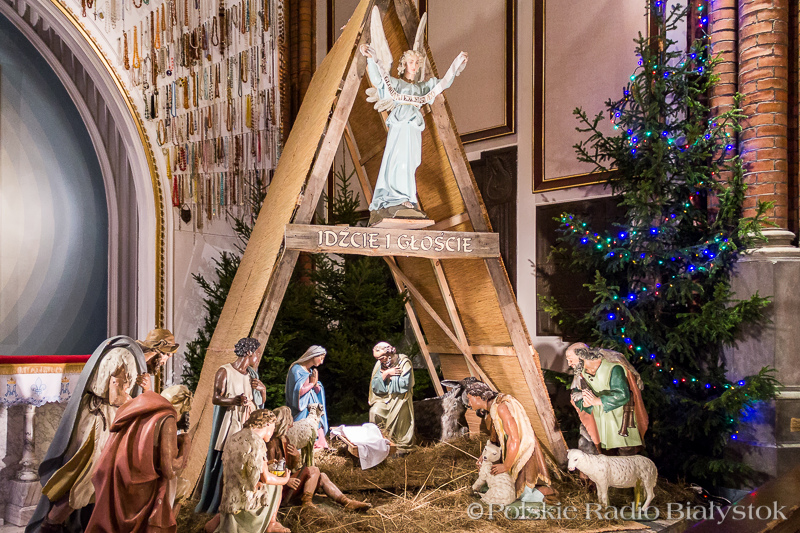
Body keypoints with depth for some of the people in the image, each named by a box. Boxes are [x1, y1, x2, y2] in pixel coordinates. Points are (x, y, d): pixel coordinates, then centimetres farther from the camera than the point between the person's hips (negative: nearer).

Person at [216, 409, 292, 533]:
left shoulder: (234, 438, 11)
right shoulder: (257, 441, -14)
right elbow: (265, 478, -12)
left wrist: (265, 464, 30)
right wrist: (285, 479, 7)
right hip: (248, 498, -7)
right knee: (276, 485, 20)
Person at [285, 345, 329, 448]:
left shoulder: (311, 371, 17)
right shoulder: (297, 370, -9)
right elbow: (298, 392, -18)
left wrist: (316, 383, -3)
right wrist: (312, 383, -8)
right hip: (302, 412, -8)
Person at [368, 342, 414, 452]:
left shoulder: (404, 362, -9)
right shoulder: (380, 364, 5)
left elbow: (405, 383, -20)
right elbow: (375, 386, -1)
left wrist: (389, 376, -11)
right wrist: (385, 374, -15)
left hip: (400, 397, -4)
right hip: (384, 397, 4)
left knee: (397, 414, -30)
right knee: (374, 412, -22)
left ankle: (403, 446, -15)